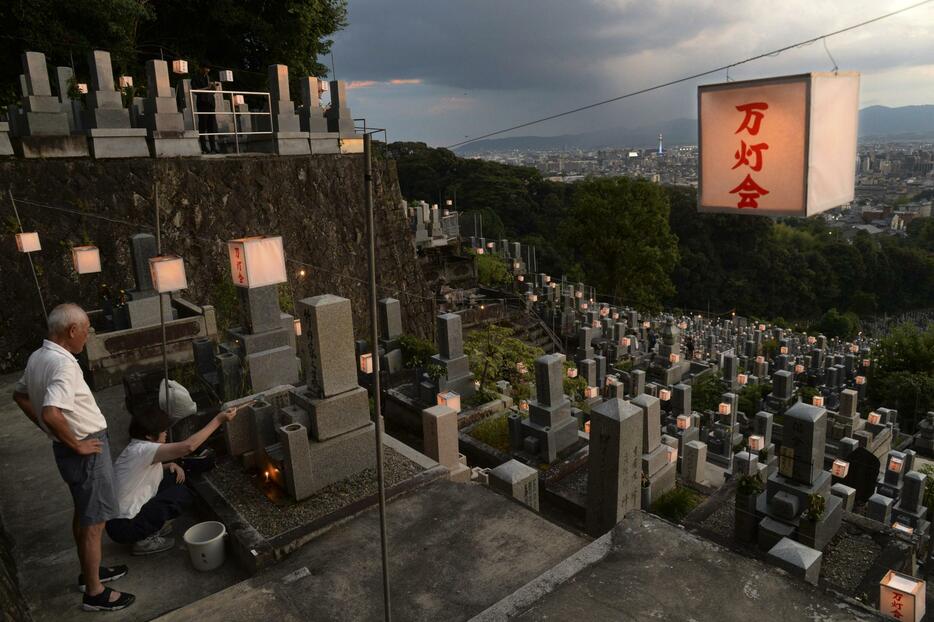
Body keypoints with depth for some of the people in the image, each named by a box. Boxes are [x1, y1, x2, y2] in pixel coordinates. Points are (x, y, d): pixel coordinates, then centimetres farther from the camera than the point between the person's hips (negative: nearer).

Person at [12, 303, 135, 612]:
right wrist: (76, 444, -22)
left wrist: (52, 432, 17)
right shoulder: (62, 364, -26)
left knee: (83, 512, 24)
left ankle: (89, 572, 40)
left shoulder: (37, 357, 4)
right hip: (87, 451, -10)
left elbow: (20, 395, 19)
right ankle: (94, 593, 14)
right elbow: (51, 413, -37)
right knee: (94, 521, 2)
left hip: (66, 448, 10)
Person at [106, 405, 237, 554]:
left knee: (173, 476, 6)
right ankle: (145, 540, -2)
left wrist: (169, 465, 3)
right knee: (184, 494, -5)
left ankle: (153, 526, 12)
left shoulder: (136, 448, 6)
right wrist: (218, 420, -27)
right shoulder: (141, 450, -23)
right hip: (124, 527, -9)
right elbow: (188, 446, -33)